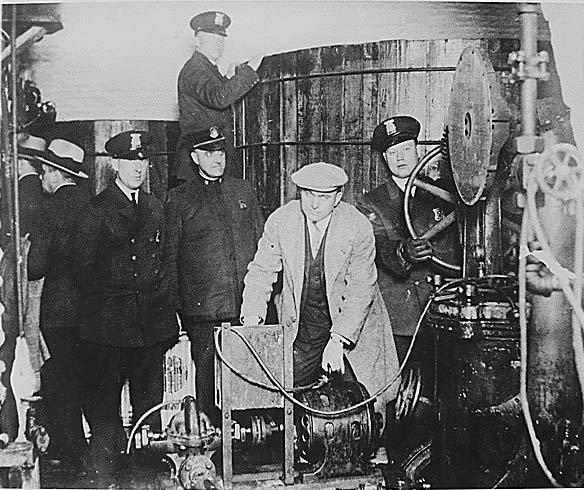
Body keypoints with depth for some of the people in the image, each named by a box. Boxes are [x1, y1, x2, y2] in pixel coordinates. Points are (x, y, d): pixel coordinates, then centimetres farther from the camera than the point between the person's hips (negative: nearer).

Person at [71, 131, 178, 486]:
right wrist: (105, 301, -5)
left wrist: (162, 299, 9)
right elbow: (83, 266, -5)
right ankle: (104, 476, 12)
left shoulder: (156, 208, 13)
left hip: (152, 320, 5)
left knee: (150, 398, 11)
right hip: (108, 322, -5)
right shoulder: (97, 209, -5)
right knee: (104, 399, 2)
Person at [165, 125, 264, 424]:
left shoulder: (243, 191, 15)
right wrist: (175, 306, 1)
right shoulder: (179, 199, 6)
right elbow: (170, 256, 7)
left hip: (248, 306, 2)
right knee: (208, 375, 1)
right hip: (203, 308, -2)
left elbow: (262, 243, 18)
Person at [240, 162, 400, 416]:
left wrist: (338, 341, -26)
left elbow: (361, 290, -17)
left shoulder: (358, 227, -16)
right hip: (300, 328, 2)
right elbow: (261, 272, -2)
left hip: (351, 328, -2)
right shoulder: (280, 221, -8)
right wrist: (252, 318, -17)